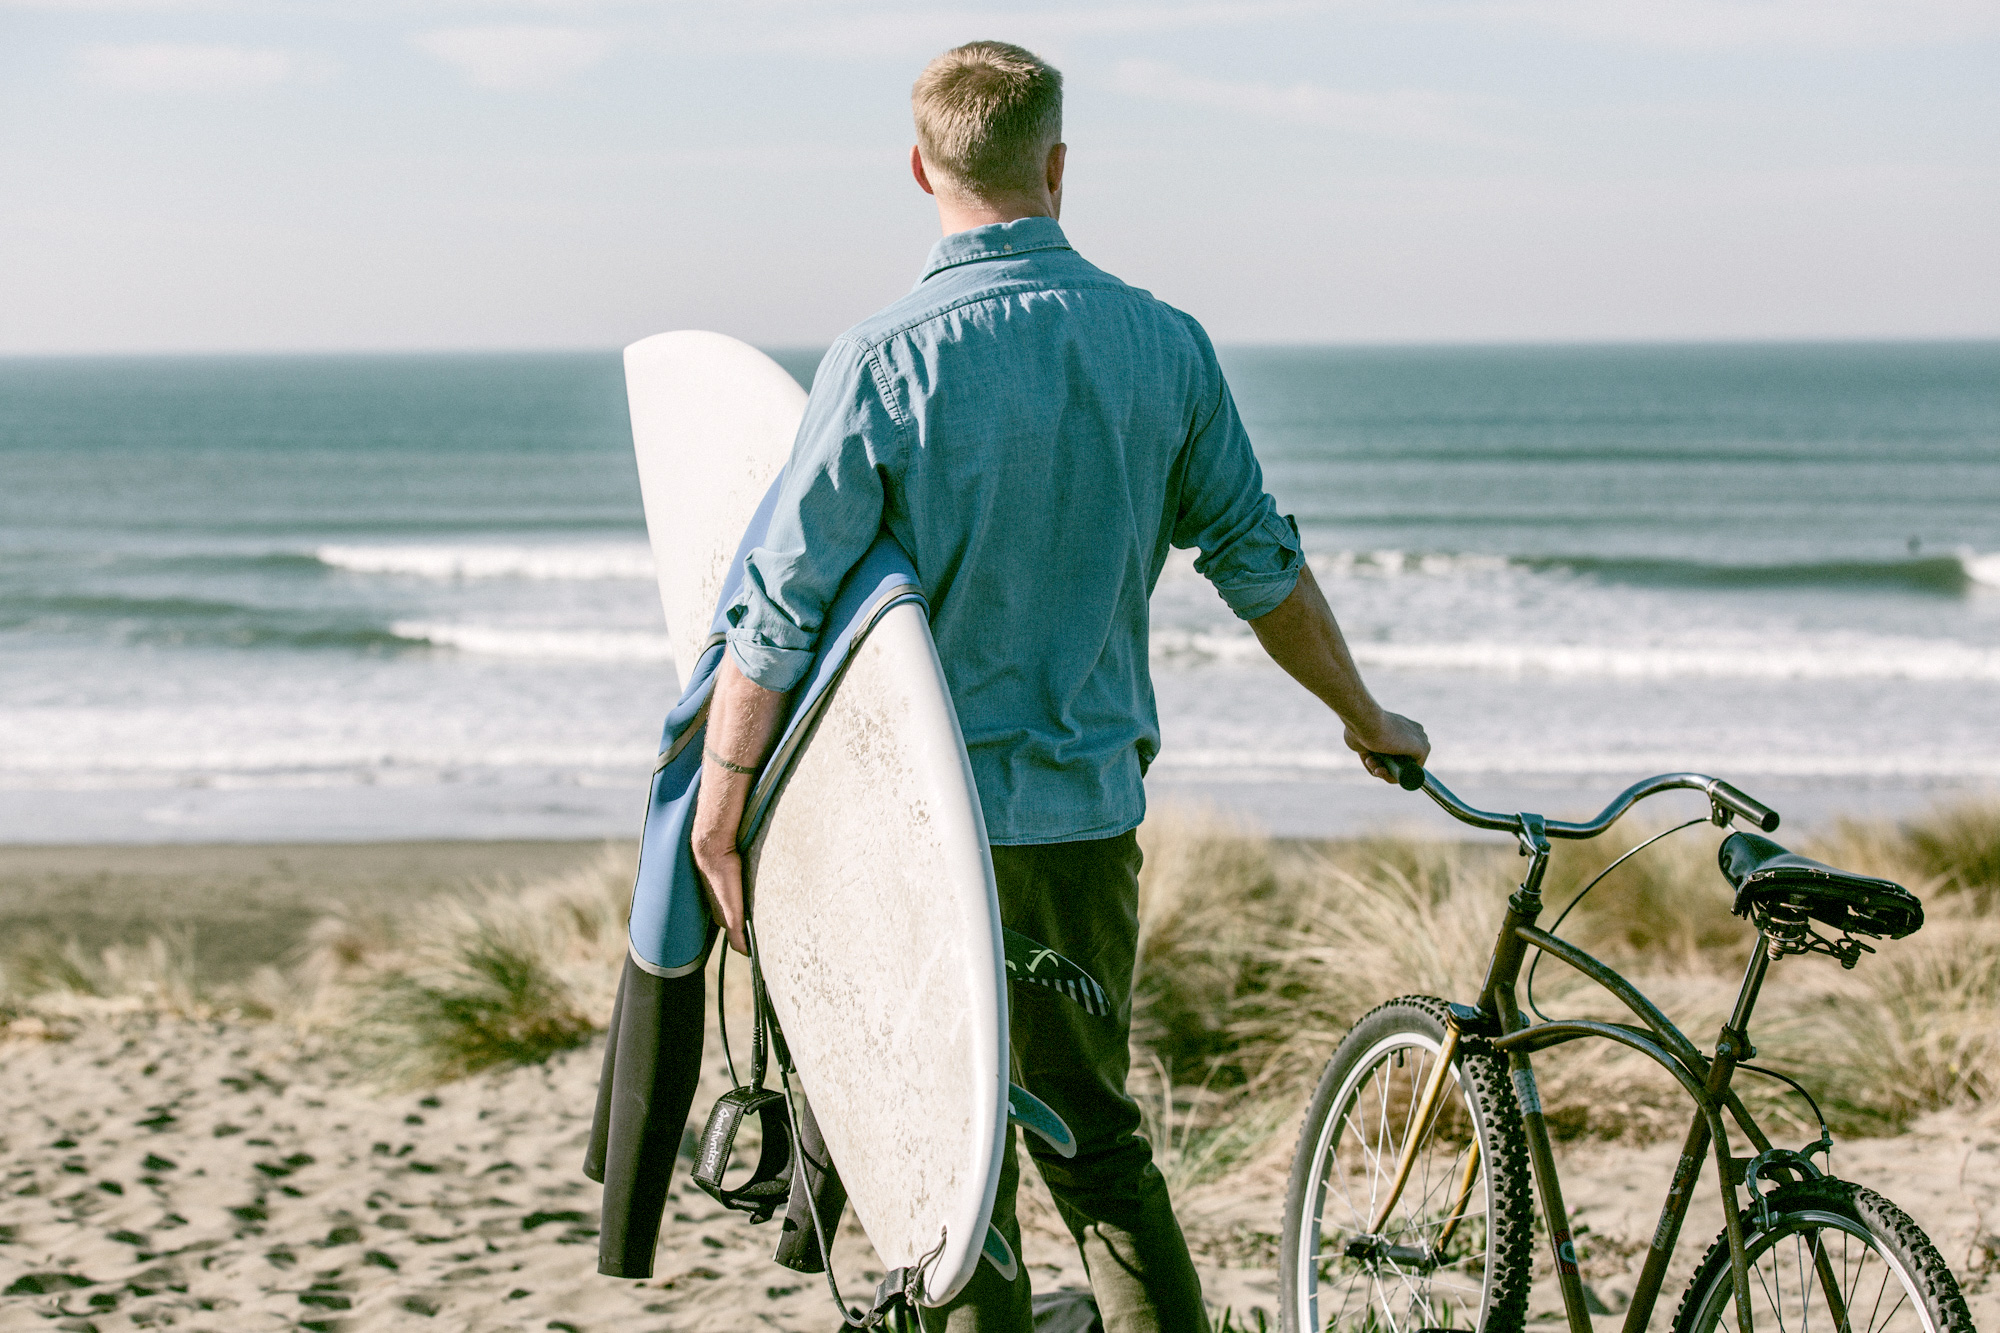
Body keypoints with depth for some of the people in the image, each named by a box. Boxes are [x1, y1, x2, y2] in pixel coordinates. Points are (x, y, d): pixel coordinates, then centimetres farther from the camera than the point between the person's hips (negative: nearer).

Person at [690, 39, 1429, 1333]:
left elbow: (783, 609, -13)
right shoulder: (1165, 344, 1)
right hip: (1095, 801, 4)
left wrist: (720, 812, -4)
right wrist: (1366, 719, 23)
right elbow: (1262, 560, 9)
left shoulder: (886, 362, -13)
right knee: (1096, 1126, 18)